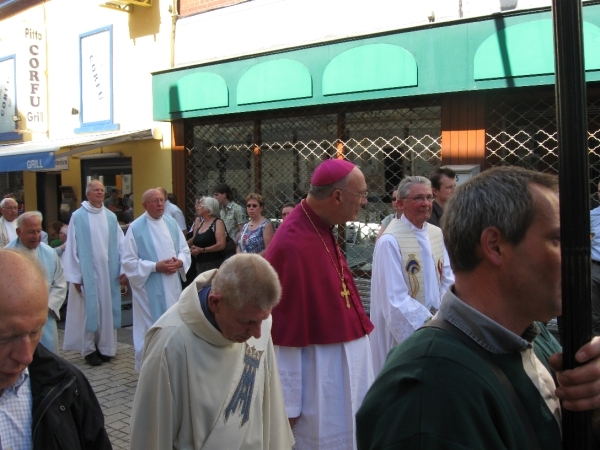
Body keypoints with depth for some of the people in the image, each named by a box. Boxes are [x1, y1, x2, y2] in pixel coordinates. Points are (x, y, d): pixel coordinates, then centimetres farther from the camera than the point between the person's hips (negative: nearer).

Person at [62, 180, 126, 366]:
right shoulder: (78, 217, -4)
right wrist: (75, 275, -8)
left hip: (109, 272, 4)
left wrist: (123, 268, 0)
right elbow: (71, 248, -5)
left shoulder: (111, 217, 6)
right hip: (87, 272, -3)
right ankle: (89, 349, 12)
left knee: (108, 309, 7)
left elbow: (120, 244, 6)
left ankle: (105, 347, 18)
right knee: (89, 309, 2)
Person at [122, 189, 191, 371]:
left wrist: (179, 262, -10)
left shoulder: (171, 223, 7)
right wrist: (155, 267, -18)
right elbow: (128, 261, -11)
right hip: (149, 289, -5)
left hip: (172, 287, 5)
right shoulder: (136, 228, -9)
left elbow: (185, 249, 12)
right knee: (151, 328, 0)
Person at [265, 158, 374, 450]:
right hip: (317, 375, -9)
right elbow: (283, 332, -21)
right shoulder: (292, 245, -25)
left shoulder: (323, 229, 3)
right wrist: (288, 403, -16)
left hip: (343, 365, 9)